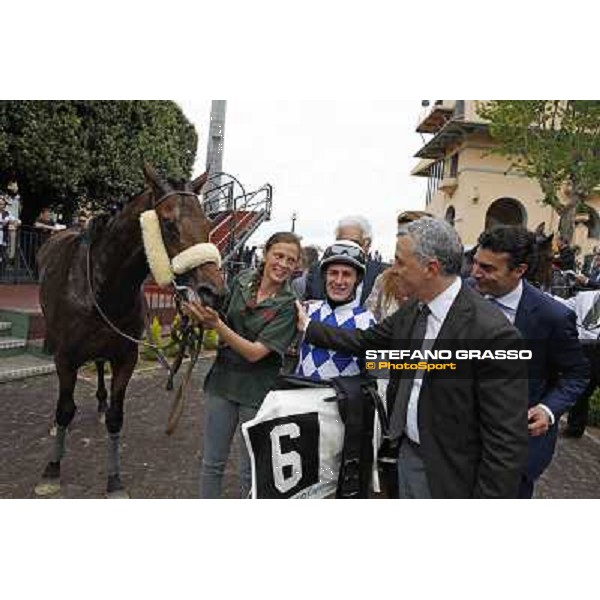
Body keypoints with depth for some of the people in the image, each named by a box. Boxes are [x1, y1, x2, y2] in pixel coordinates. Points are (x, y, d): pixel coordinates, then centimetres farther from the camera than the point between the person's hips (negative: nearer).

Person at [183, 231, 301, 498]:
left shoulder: (288, 306, -14)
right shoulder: (241, 281, -1)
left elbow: (255, 352, -20)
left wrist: (217, 325, -28)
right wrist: (201, 318, -8)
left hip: (257, 389, -4)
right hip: (222, 379, 4)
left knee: (251, 471, 10)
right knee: (212, 463, 14)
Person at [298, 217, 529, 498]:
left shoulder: (493, 333, -25)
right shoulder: (412, 308, -1)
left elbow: (506, 441, -23)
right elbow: (365, 340, 14)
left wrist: (488, 495, -19)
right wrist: (308, 326, 15)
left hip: (448, 474, -7)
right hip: (406, 452, 7)